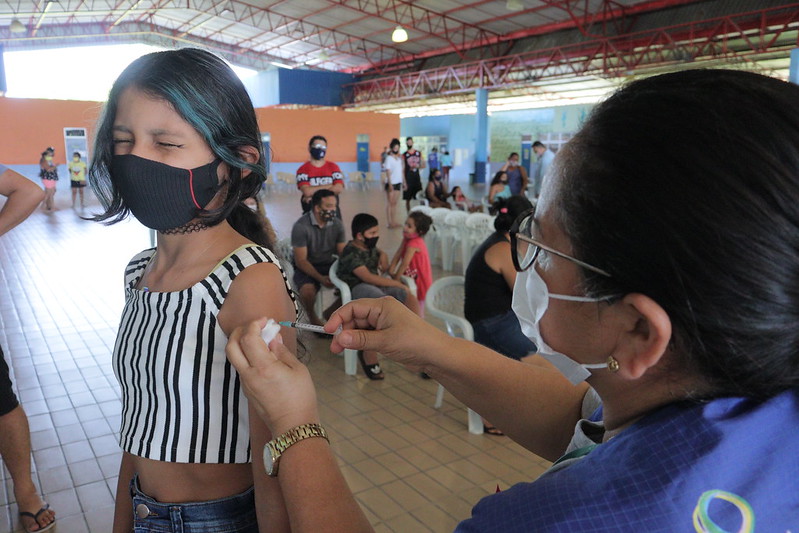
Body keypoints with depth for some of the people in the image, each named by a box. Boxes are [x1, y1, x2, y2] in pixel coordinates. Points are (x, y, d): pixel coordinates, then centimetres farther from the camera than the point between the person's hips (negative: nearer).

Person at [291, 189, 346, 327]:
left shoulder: (337, 224, -2)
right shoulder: (301, 226, -17)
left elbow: (343, 253, 2)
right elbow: (301, 261, -16)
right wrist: (320, 278, -27)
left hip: (328, 264, 5)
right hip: (306, 267, -4)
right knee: (308, 291, -34)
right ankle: (313, 318, 0)